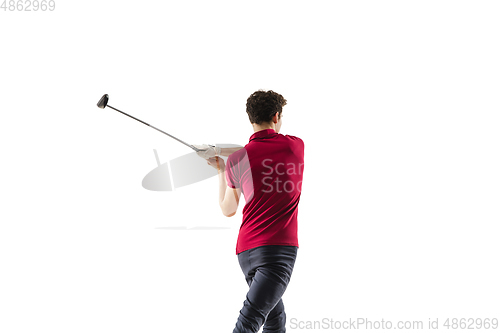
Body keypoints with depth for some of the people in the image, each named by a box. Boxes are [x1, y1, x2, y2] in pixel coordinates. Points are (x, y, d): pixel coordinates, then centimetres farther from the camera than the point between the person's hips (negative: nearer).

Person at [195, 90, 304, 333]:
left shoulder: (236, 161, 3)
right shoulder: (296, 146, 0)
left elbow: (228, 210, 17)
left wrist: (220, 169, 27)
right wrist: (220, 151, 15)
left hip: (246, 251, 4)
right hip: (278, 248, -4)